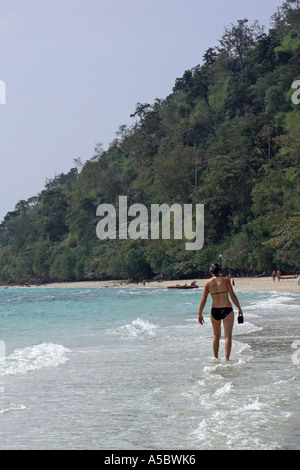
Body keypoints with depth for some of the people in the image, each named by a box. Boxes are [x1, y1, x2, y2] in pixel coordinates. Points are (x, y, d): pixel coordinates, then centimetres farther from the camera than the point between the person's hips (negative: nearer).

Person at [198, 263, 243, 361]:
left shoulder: (208, 283, 4)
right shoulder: (226, 280, -1)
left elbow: (203, 300, 3)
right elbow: (233, 295, -4)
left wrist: (200, 314, 8)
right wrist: (239, 308, 4)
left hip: (215, 311, 3)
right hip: (227, 309, -3)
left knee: (216, 336, 19)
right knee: (228, 336, -3)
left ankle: (216, 358, 26)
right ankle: (227, 358, -14)